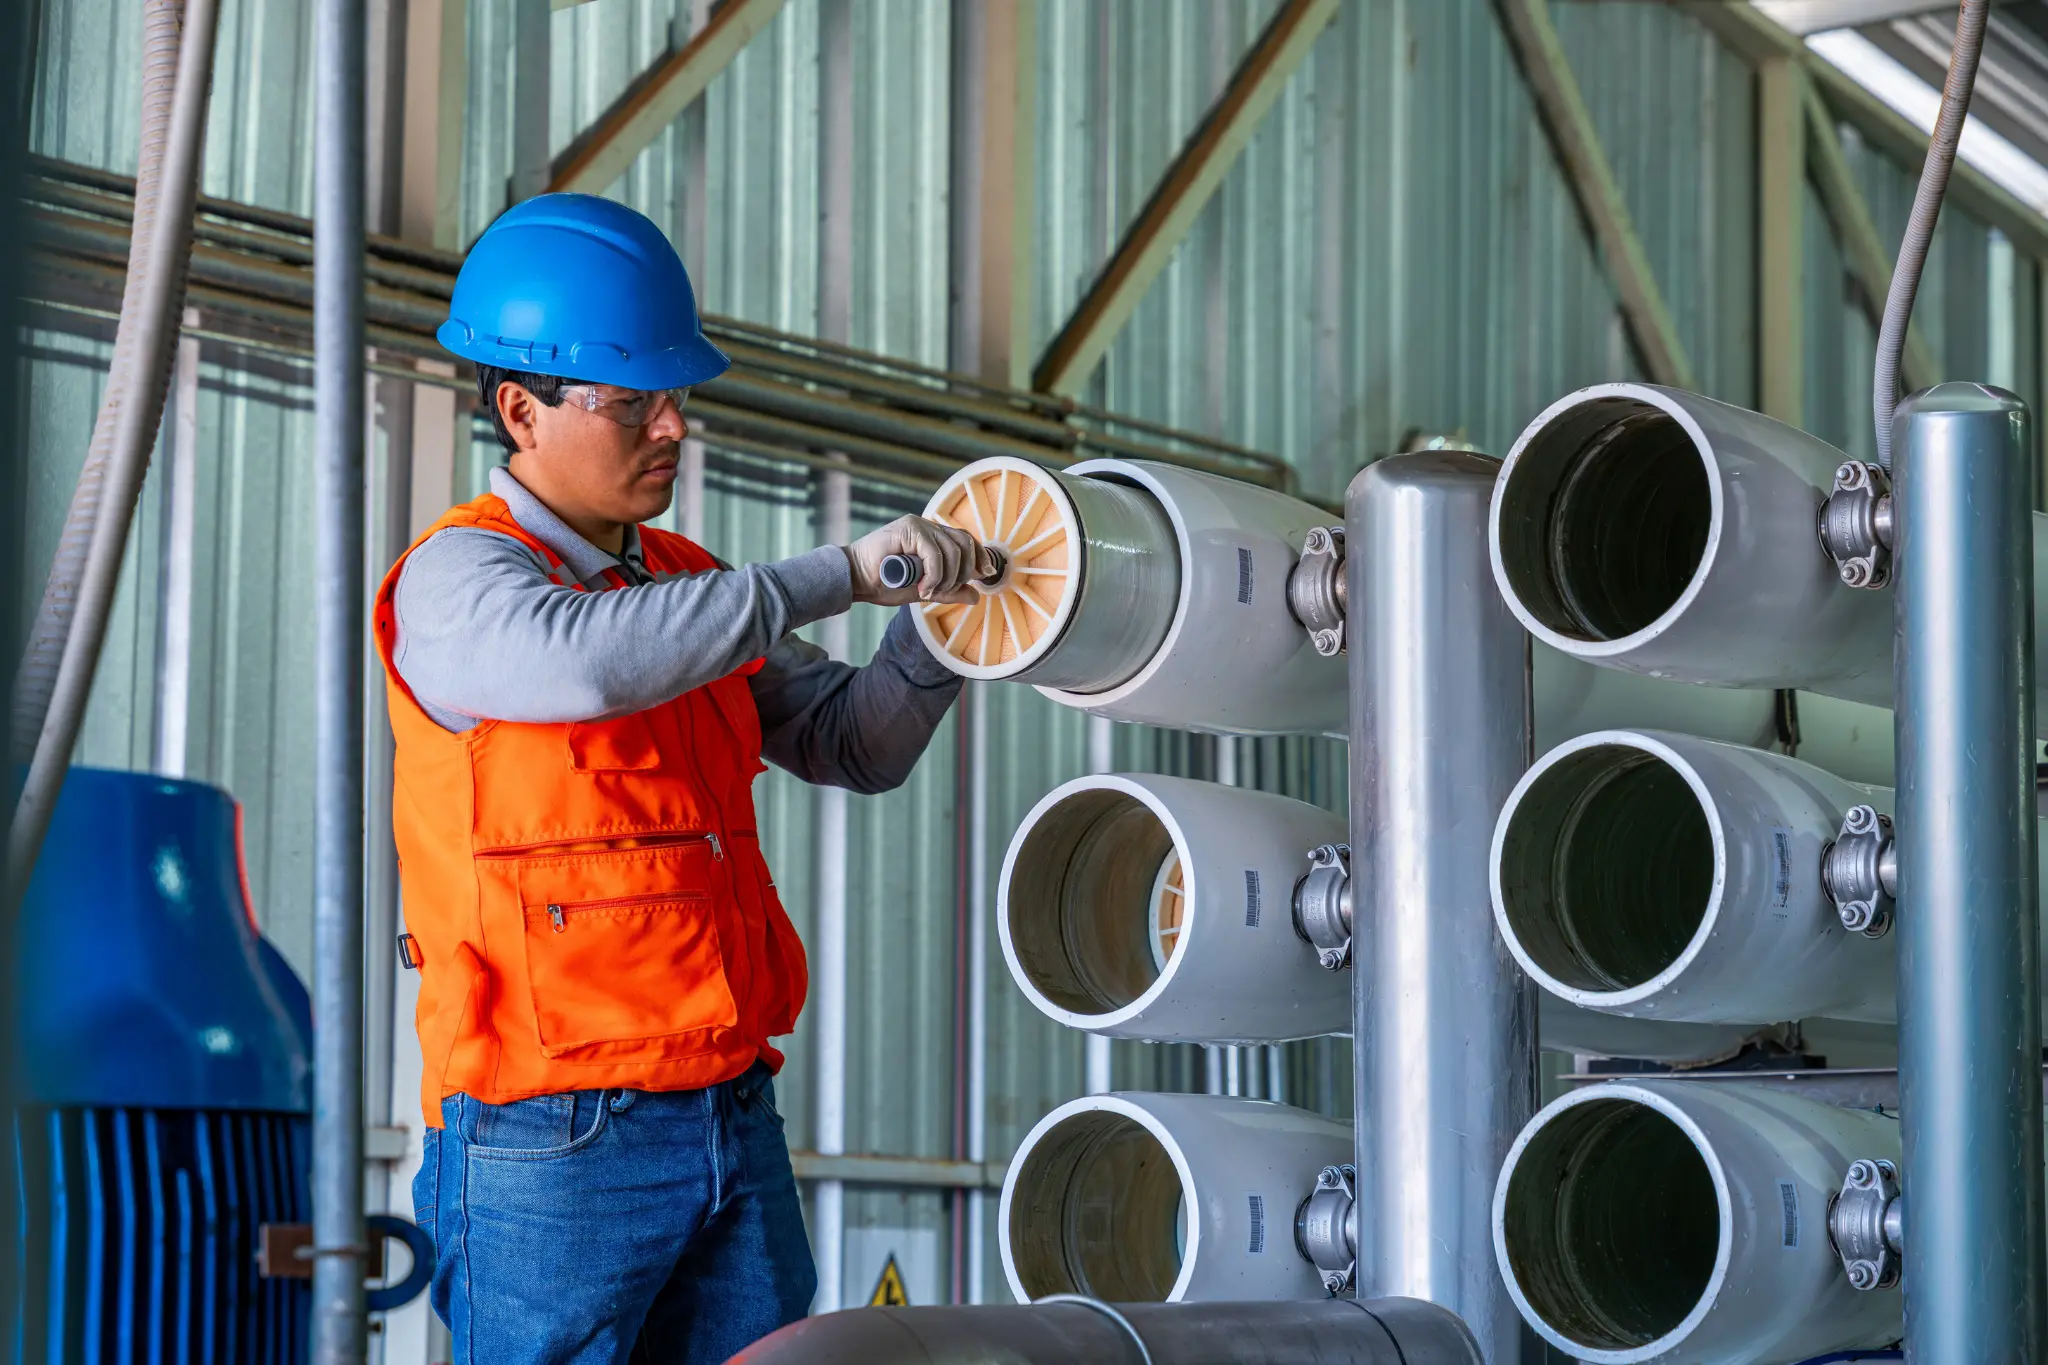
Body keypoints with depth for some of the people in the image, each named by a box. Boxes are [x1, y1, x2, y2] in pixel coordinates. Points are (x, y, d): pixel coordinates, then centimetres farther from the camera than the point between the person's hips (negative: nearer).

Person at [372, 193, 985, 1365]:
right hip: (557, 1138, -7)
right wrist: (839, 574, -26)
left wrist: (937, 619, 0)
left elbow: (858, 747, 20)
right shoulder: (458, 577, -7)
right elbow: (586, 661, -30)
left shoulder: (682, 583, 16)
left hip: (735, 1124, 7)